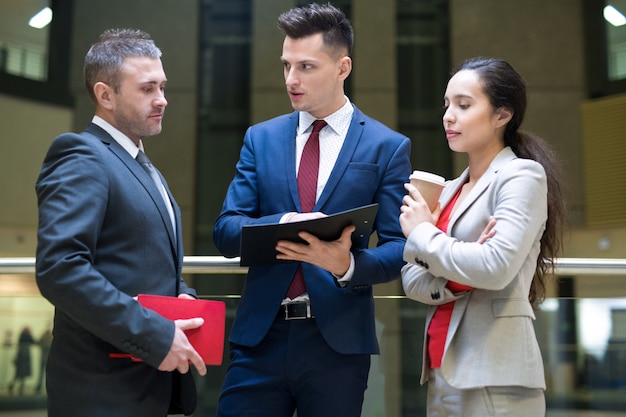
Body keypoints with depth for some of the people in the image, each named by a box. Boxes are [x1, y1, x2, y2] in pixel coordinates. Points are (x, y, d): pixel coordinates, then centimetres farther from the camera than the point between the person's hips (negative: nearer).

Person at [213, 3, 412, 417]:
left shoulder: (388, 147, 0)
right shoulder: (261, 138, 7)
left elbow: (398, 248, -2)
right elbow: (225, 231, 2)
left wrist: (349, 265, -23)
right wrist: (278, 225, -19)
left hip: (339, 340, -1)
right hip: (260, 336, 2)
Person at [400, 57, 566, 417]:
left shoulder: (523, 176, -7)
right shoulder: (450, 189, 13)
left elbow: (496, 267, -22)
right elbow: (412, 280, 7)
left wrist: (422, 232, -10)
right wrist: (455, 280, -13)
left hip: (495, 376, -7)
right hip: (443, 370, 7)